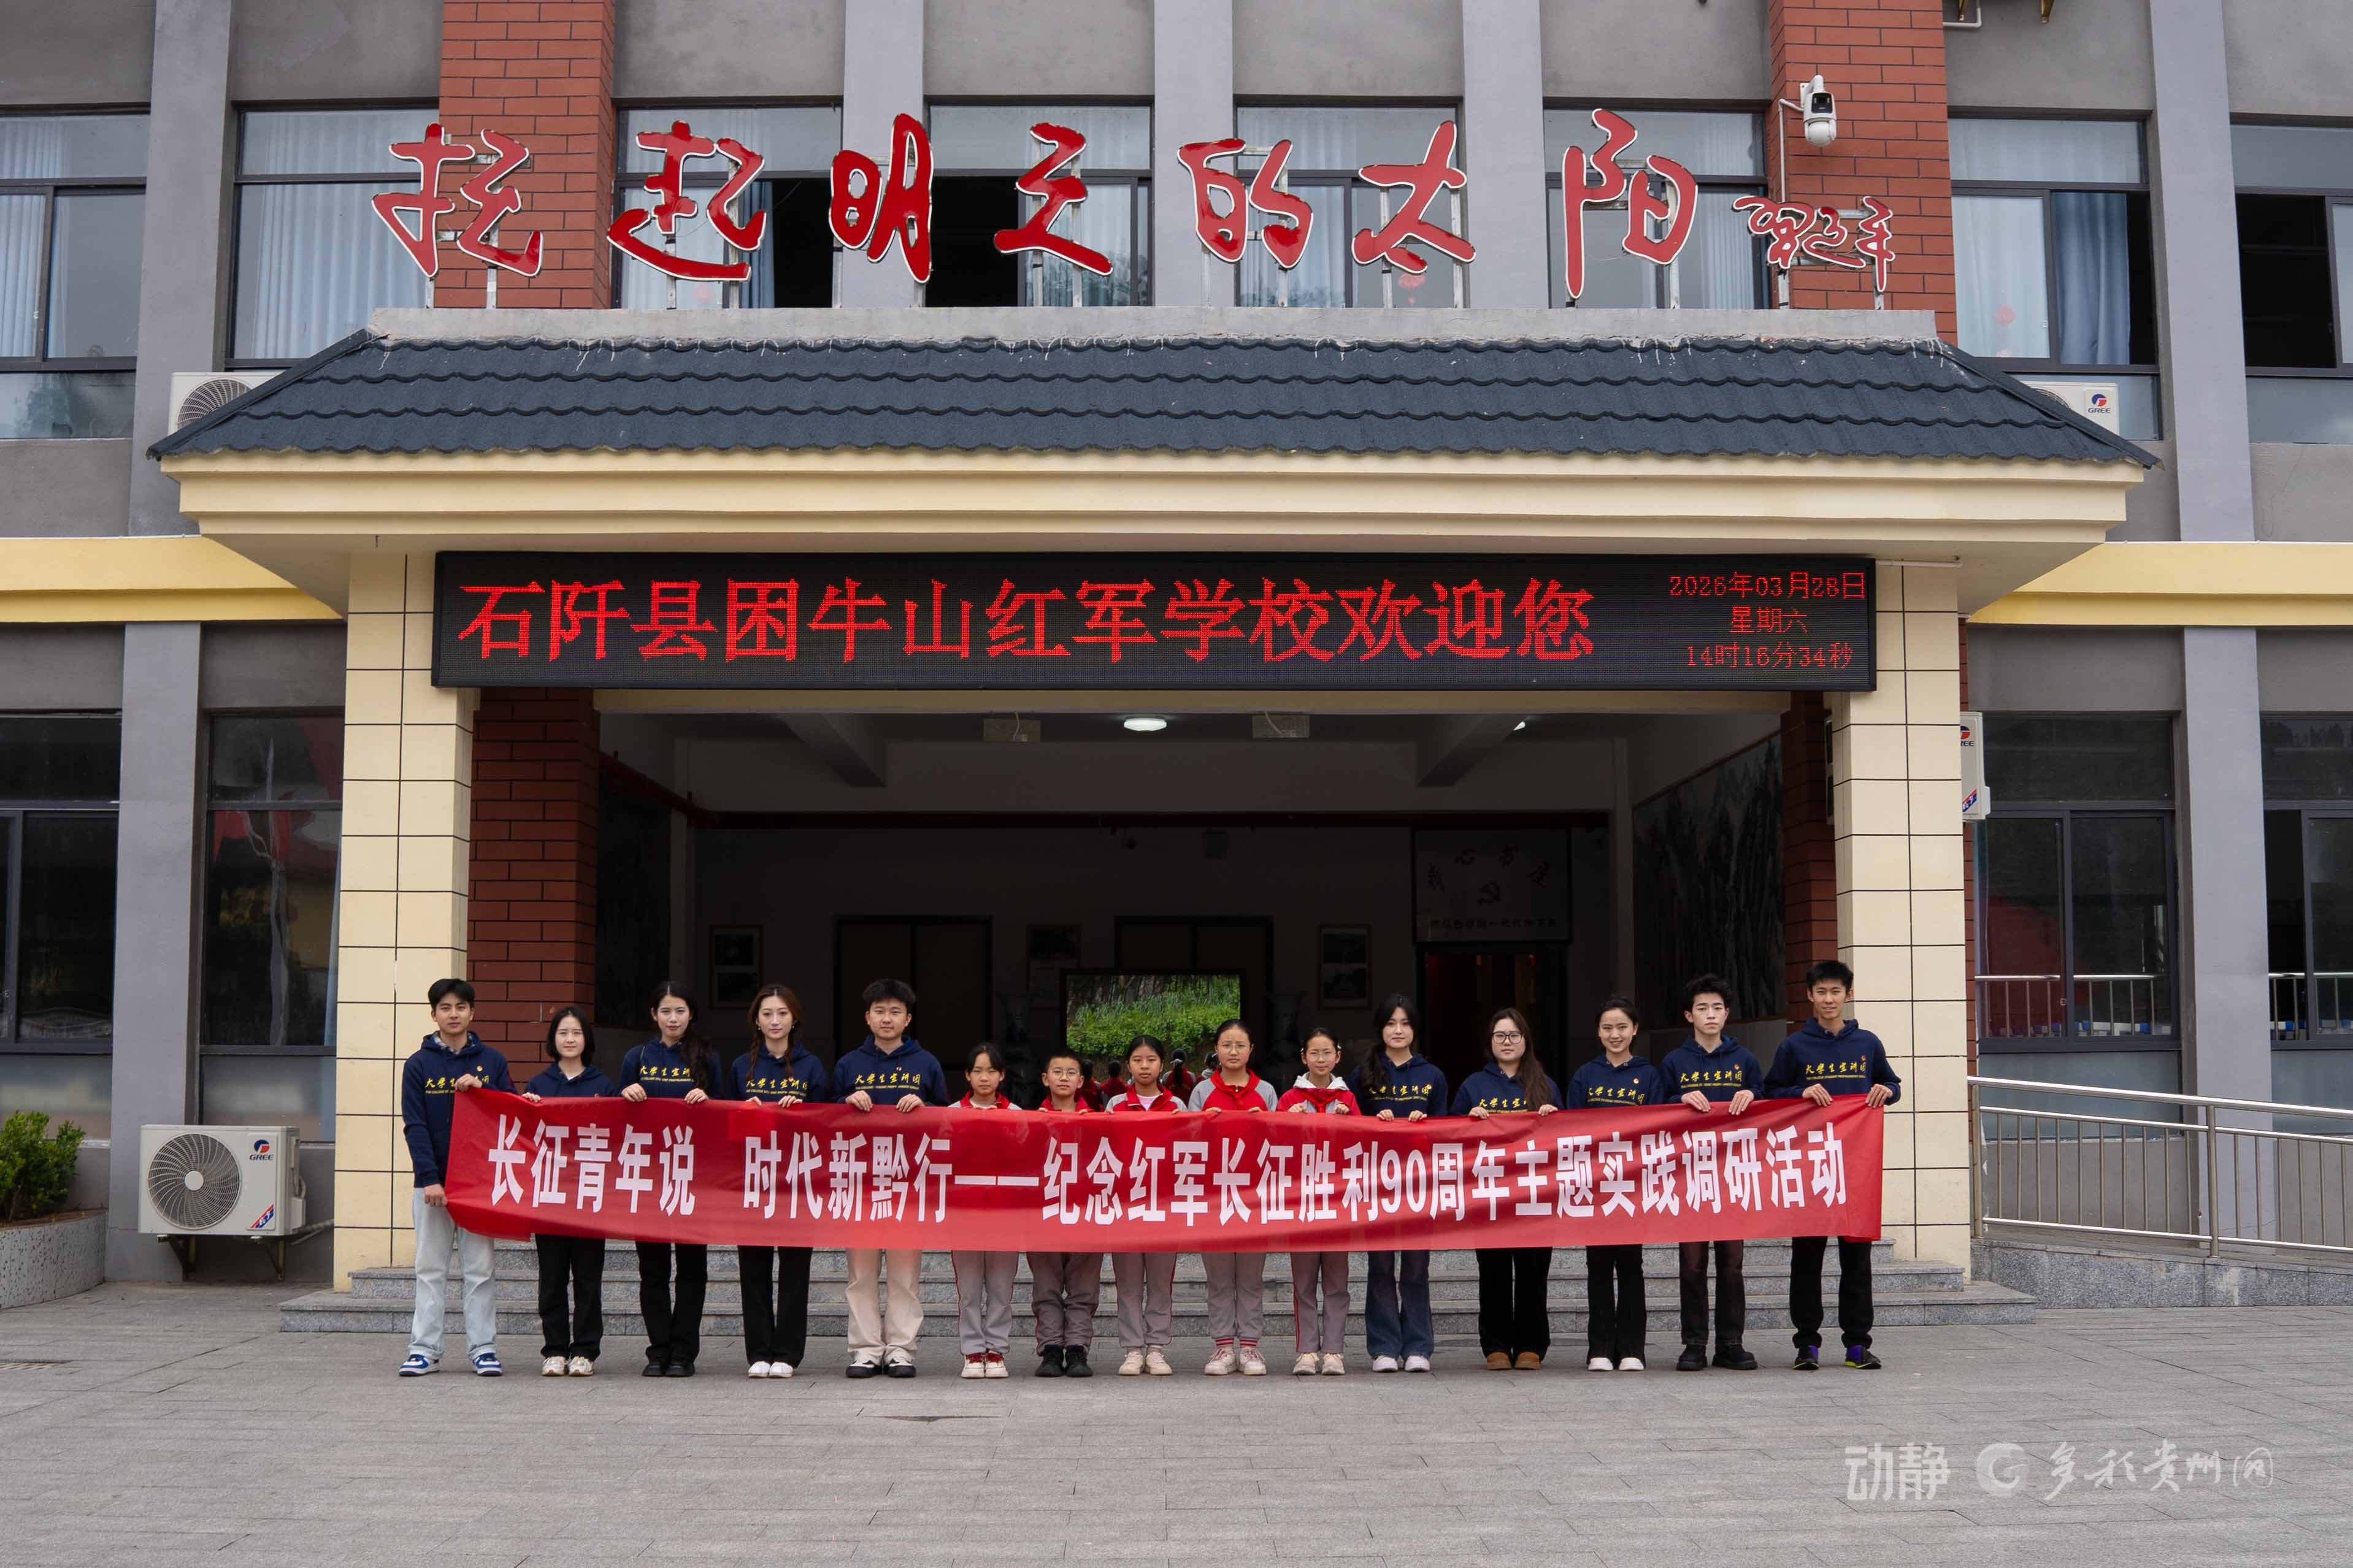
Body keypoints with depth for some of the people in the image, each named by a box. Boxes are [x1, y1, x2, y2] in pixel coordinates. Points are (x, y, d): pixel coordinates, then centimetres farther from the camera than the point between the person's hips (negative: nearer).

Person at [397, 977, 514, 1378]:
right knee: (431, 1269, 4)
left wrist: (481, 1089, -11)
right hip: (433, 1181, 0)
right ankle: (424, 1349, 9)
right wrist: (429, 1178, -11)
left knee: (480, 1269, 1)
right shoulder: (418, 1064, 4)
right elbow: (415, 1125, -2)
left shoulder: (491, 1060, 8)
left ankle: (484, 1349, 5)